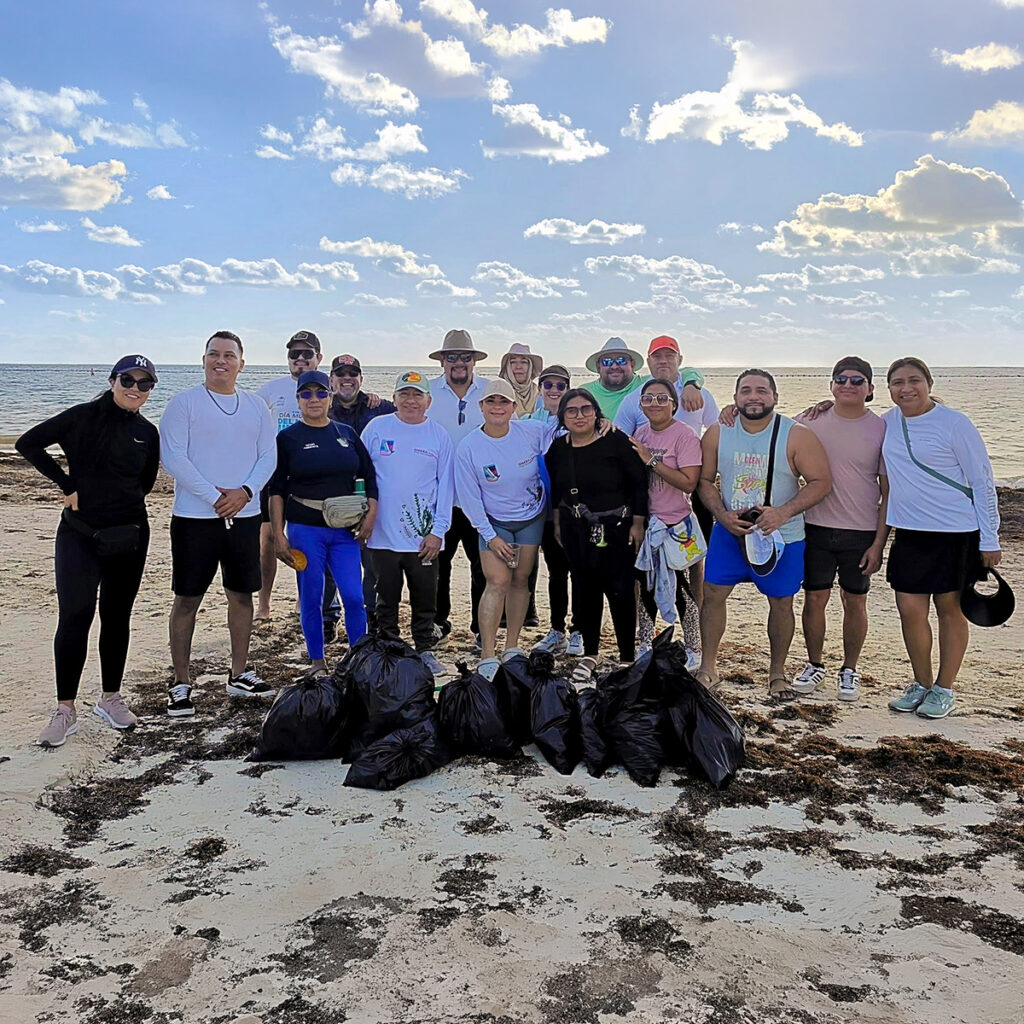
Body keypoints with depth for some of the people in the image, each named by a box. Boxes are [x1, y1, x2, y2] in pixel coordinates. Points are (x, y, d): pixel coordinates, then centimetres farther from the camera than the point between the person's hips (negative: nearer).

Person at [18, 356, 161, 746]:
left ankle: (110, 698, 23)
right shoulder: (84, 416, -3)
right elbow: (28, 443, -4)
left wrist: (122, 504, 5)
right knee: (74, 615, -7)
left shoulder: (148, 433, 6)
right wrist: (67, 484, -7)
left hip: (129, 534, 3)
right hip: (79, 533, -3)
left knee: (117, 616, 9)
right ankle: (65, 710, 0)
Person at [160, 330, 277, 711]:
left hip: (245, 516, 4)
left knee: (242, 595, 11)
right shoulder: (184, 402, -2)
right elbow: (172, 457, -10)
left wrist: (245, 491, -11)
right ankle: (181, 683, 12)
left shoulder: (256, 406, 10)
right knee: (187, 599, 1)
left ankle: (238, 675, 24)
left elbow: (268, 456, 7)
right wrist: (213, 497, -16)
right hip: (195, 516, -4)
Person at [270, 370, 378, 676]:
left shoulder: (347, 434, 10)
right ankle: (317, 663, 18)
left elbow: (369, 476, 13)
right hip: (305, 530, -2)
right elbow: (276, 489, 0)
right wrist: (278, 535, -6)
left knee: (354, 596, -2)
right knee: (311, 597, 4)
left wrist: (371, 515, 1)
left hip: (345, 530, 2)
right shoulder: (288, 438, 1)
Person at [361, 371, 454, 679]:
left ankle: (425, 651, 21)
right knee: (387, 598, 10)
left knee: (425, 598, 8)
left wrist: (438, 531, -4)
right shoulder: (376, 428, 2)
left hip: (424, 537, 0)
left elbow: (445, 486, 3)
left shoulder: (439, 436, 3)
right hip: (383, 534, 0)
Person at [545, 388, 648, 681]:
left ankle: (628, 656, 12)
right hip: (576, 530, 4)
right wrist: (557, 523, 18)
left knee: (620, 590, -2)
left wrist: (637, 523, -9)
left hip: (616, 528, -4)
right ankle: (590, 654, 22)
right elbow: (554, 489, 17)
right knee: (585, 589, 9)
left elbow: (639, 482, -9)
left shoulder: (616, 441, -12)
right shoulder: (558, 448, 3)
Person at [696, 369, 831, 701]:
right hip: (728, 531, 2)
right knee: (712, 594, 1)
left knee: (781, 601, 7)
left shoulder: (796, 435, -10)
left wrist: (784, 511, -23)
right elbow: (705, 480, 4)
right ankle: (707, 668, 17)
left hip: (781, 536, -2)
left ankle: (777, 672, 25)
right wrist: (722, 515, -13)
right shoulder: (717, 434, -1)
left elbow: (821, 481, -10)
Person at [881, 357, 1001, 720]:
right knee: (910, 610, 4)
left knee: (950, 609, 7)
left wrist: (989, 540, -8)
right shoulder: (889, 421, 6)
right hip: (909, 532, 5)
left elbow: (982, 481, -7)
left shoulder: (954, 424, -10)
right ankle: (921, 683, 23)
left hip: (956, 533, -5)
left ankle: (944, 689, 20)